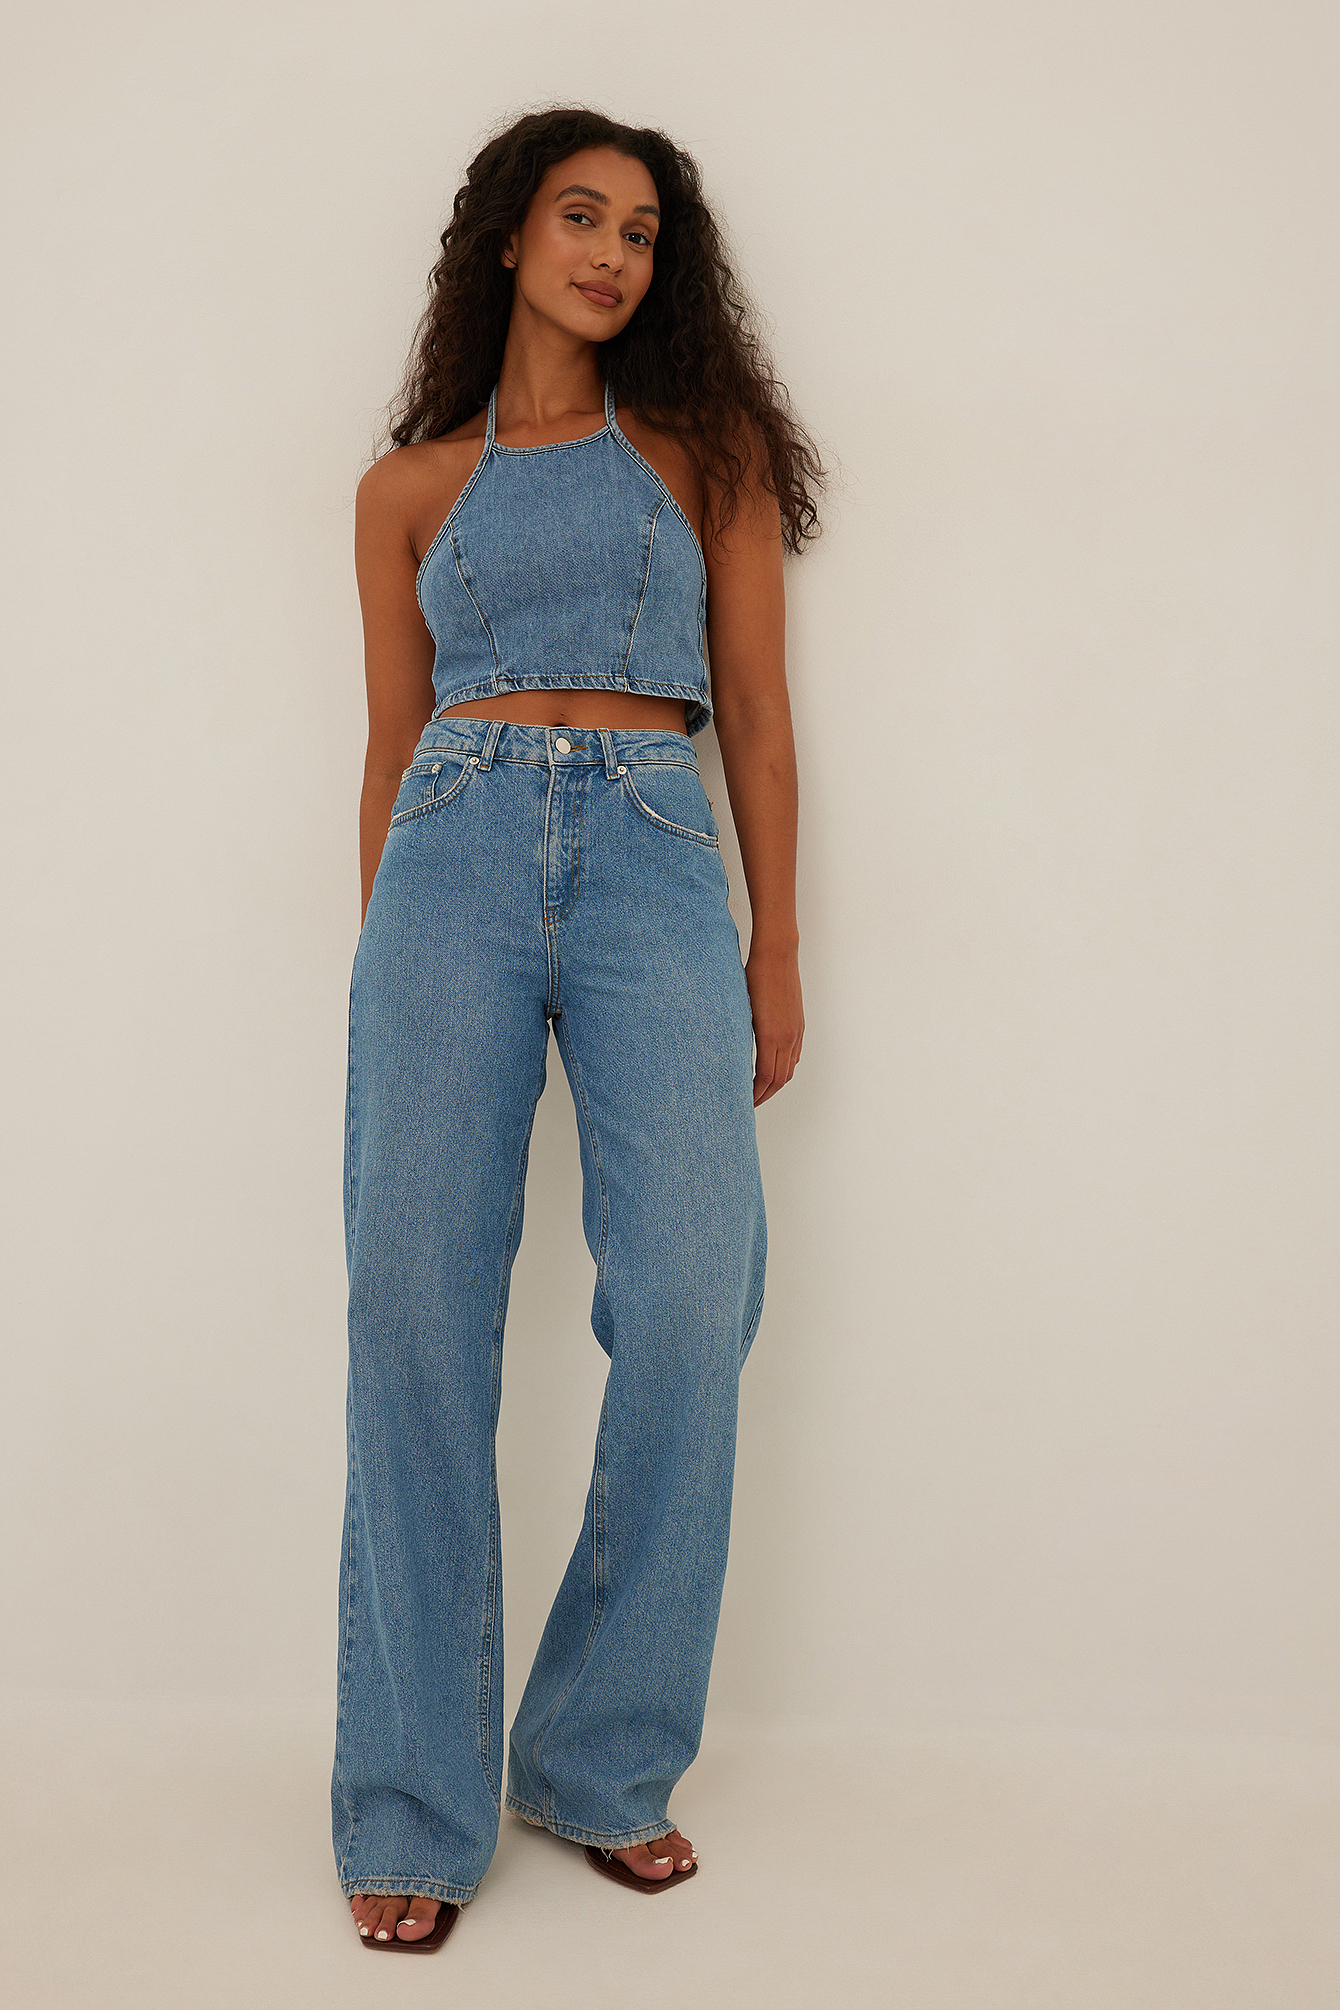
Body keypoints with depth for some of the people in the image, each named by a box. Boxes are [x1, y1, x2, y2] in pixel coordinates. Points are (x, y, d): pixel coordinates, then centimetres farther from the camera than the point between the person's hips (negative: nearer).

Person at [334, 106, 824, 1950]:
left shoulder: (706, 451, 16)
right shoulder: (410, 486, 17)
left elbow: (754, 710, 11)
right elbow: (391, 742, 17)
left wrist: (778, 948, 4)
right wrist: (384, 955, 11)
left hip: (654, 863, 0)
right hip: (454, 857, 1)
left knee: (695, 1297, -15)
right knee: (420, 1308, -6)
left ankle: (603, 1762, 3)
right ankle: (416, 1806, 4)